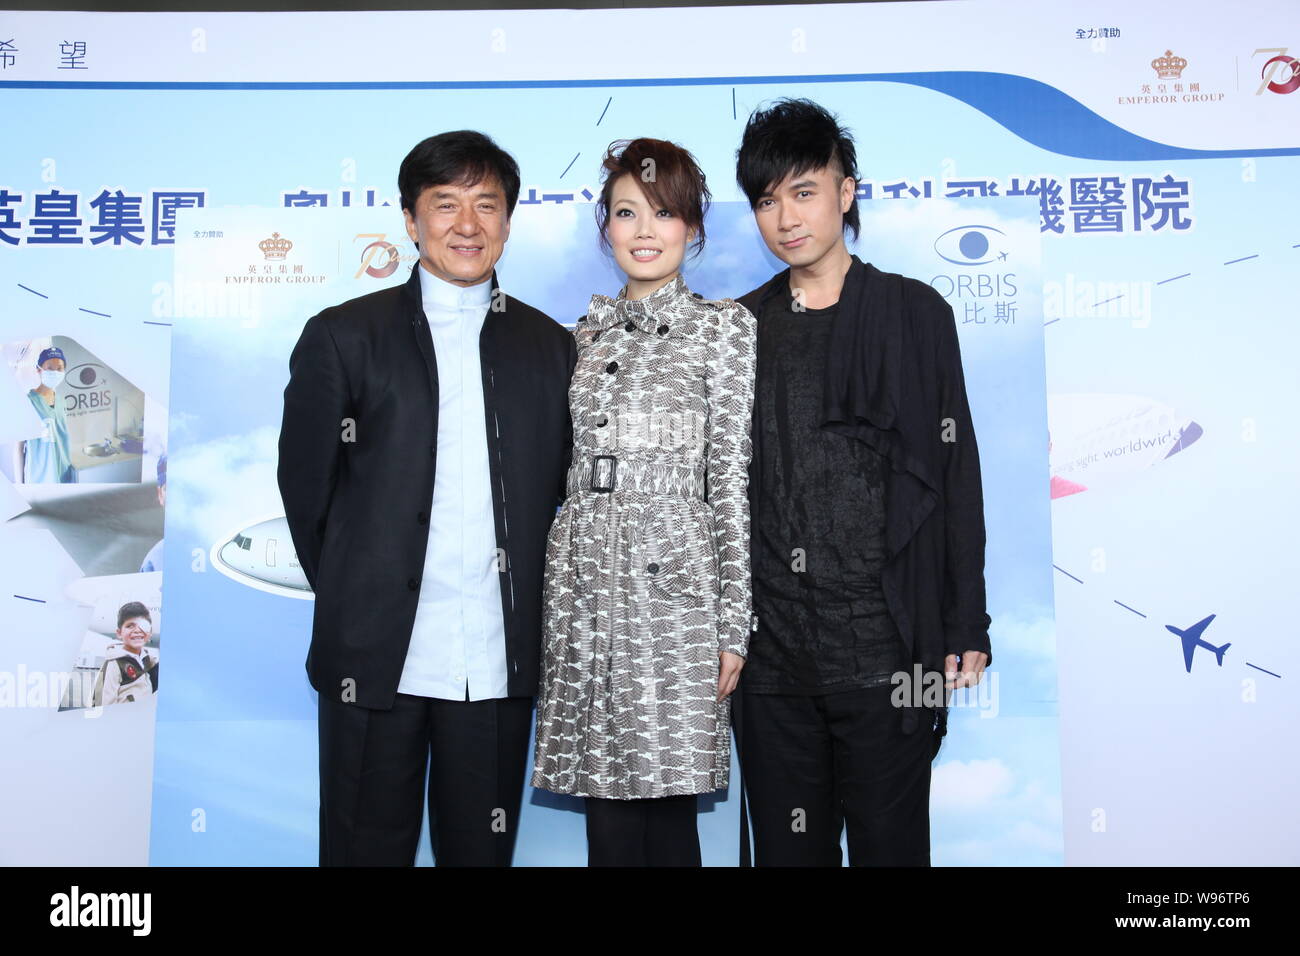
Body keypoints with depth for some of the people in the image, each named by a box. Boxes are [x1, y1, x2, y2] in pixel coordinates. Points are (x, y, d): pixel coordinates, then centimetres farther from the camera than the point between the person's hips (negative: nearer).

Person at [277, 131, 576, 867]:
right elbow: (306, 489, 5)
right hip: (375, 660, -1)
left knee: (482, 850, 12)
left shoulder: (550, 346, 9)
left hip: (500, 662, 2)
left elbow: (566, 490, 13)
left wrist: (526, 600, 7)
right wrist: (355, 601, 6)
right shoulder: (343, 337, 2)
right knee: (368, 848, 9)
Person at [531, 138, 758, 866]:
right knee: (605, 806, 9)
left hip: (671, 584, -4)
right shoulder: (590, 331, 15)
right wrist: (556, 592, 12)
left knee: (665, 804, 1)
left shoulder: (723, 326, 2)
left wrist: (734, 625, -8)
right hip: (586, 585, 4)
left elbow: (732, 479, -4)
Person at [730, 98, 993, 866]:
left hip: (885, 649, -2)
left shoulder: (914, 312, 3)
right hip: (771, 650, 3)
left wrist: (966, 628, -2)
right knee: (786, 848, 12)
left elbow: (954, 473, 2)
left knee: (888, 842, 7)